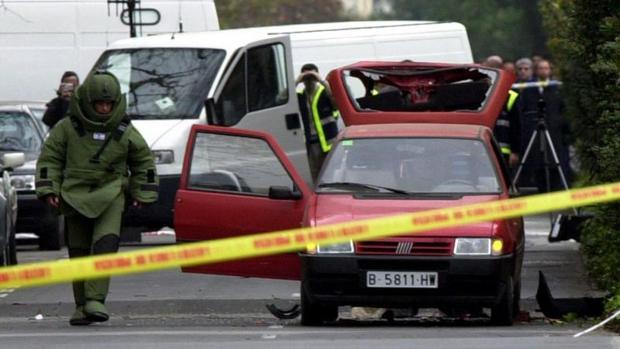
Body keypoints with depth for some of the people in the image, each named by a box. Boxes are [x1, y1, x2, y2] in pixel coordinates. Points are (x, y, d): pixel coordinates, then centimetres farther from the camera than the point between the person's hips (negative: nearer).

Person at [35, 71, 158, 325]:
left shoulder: (124, 131, 4)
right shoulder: (67, 127, 0)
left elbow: (143, 160, 16)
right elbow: (49, 158, 7)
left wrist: (142, 194, 14)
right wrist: (48, 190, -3)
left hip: (110, 194, -1)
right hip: (76, 196, 1)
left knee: (105, 244, -21)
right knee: (79, 251, 3)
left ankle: (95, 300, -26)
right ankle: (82, 306, 12)